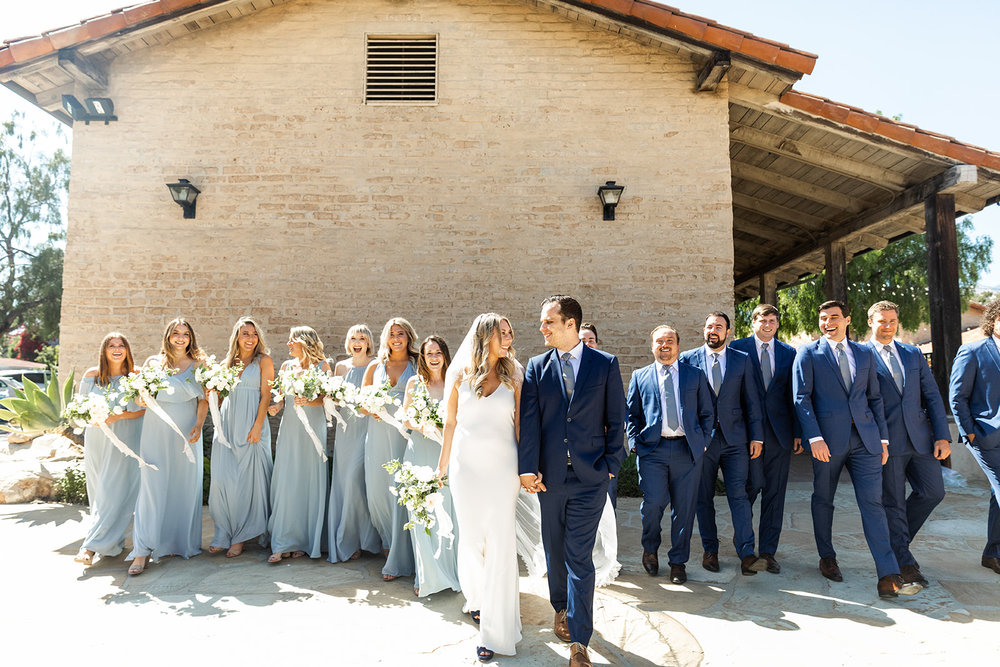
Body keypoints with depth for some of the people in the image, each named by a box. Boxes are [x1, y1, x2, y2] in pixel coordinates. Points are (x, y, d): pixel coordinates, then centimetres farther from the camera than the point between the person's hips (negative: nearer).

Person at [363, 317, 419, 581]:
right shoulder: (375, 367, 14)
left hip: (405, 433, -3)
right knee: (376, 489, 5)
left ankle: (398, 560, 3)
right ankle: (388, 539, 31)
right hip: (378, 433, 4)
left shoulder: (418, 366, 5)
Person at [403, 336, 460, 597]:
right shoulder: (415, 382, 6)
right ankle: (427, 575, 13)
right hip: (420, 451, 1)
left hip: (446, 451, -1)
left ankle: (449, 570, 14)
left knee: (447, 511, -1)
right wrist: (423, 427, -12)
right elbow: (405, 418, 7)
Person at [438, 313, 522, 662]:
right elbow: (450, 422, 7)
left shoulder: (513, 374, 2)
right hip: (467, 464, 1)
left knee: (500, 541, -2)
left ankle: (495, 630, 7)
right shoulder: (460, 374, 1)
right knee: (471, 537, 13)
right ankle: (477, 598, 39)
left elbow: (520, 422, 3)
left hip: (502, 464, -1)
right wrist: (441, 467, 10)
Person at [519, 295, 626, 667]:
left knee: (580, 557, 0)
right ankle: (561, 608, 41)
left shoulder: (605, 364, 0)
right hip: (549, 476, 3)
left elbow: (616, 420, 1)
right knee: (555, 551, 17)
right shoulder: (536, 367, 4)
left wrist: (611, 465, -4)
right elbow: (529, 421, -2)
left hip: (590, 476, -2)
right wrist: (527, 468, -9)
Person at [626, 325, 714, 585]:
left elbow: (707, 412, 13)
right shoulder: (640, 376, 11)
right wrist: (635, 443, 1)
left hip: (688, 450, 1)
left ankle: (678, 562, 22)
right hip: (652, 449, -1)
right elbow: (632, 414, 12)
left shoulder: (695, 375, 12)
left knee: (684, 508, 4)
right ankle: (650, 549, 19)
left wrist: (703, 442, 4)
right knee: (653, 502, -11)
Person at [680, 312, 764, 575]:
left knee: (739, 496, -3)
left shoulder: (742, 360, 7)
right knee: (704, 498, 8)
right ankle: (710, 550, 20)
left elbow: (752, 401, 7)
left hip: (734, 438, 0)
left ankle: (746, 553, 4)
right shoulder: (688, 359, 3)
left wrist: (756, 436, 2)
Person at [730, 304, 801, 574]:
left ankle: (767, 551, 15)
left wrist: (797, 431, 4)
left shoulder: (789, 352, 11)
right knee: (755, 482, -9)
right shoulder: (738, 348, 3)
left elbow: (793, 394, 10)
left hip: (779, 429, 3)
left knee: (775, 491, 5)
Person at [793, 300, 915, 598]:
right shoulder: (808, 353, 3)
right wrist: (814, 437, -15)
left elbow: (874, 398, 16)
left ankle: (889, 578, -3)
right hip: (828, 438, -2)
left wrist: (883, 438, 9)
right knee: (823, 499, 10)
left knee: (872, 503, -2)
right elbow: (802, 398, -5)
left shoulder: (865, 353, 14)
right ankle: (827, 559, 28)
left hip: (865, 438, 2)